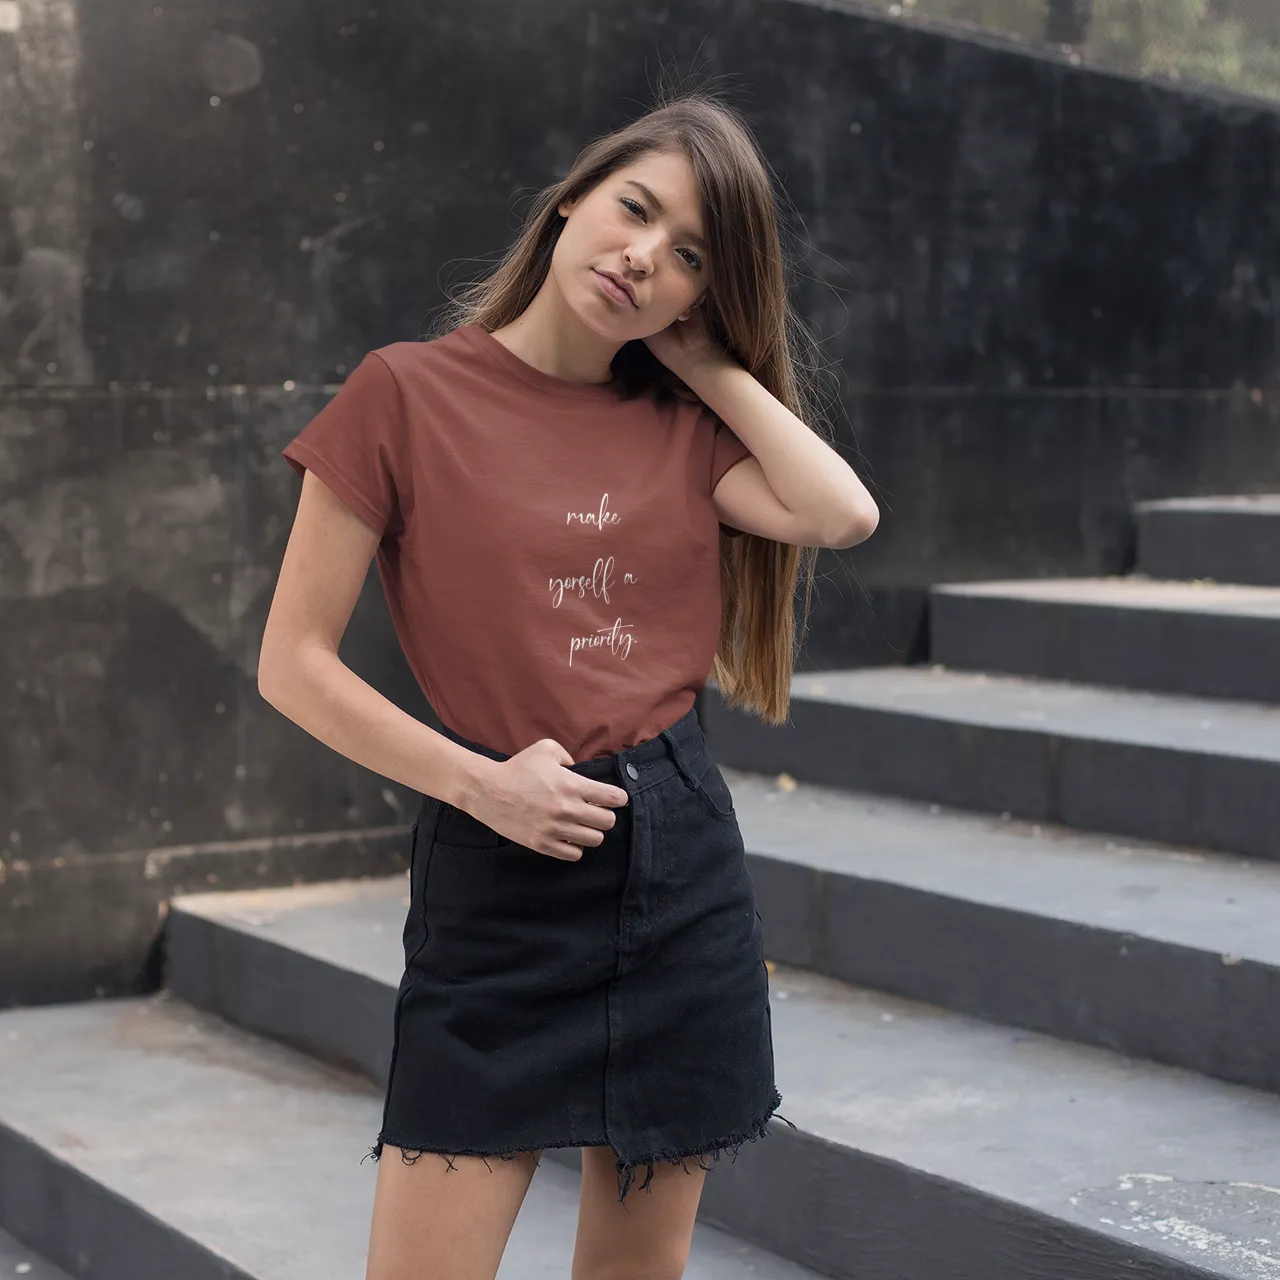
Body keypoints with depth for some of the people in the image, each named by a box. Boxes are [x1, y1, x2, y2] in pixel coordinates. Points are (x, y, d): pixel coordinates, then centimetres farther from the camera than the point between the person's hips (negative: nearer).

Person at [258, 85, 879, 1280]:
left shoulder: (678, 425, 8)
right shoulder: (409, 394, -4)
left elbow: (840, 511, -11)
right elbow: (293, 663, -5)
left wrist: (701, 356, -2)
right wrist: (477, 781, -12)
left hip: (682, 866, 4)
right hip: (495, 876, -4)